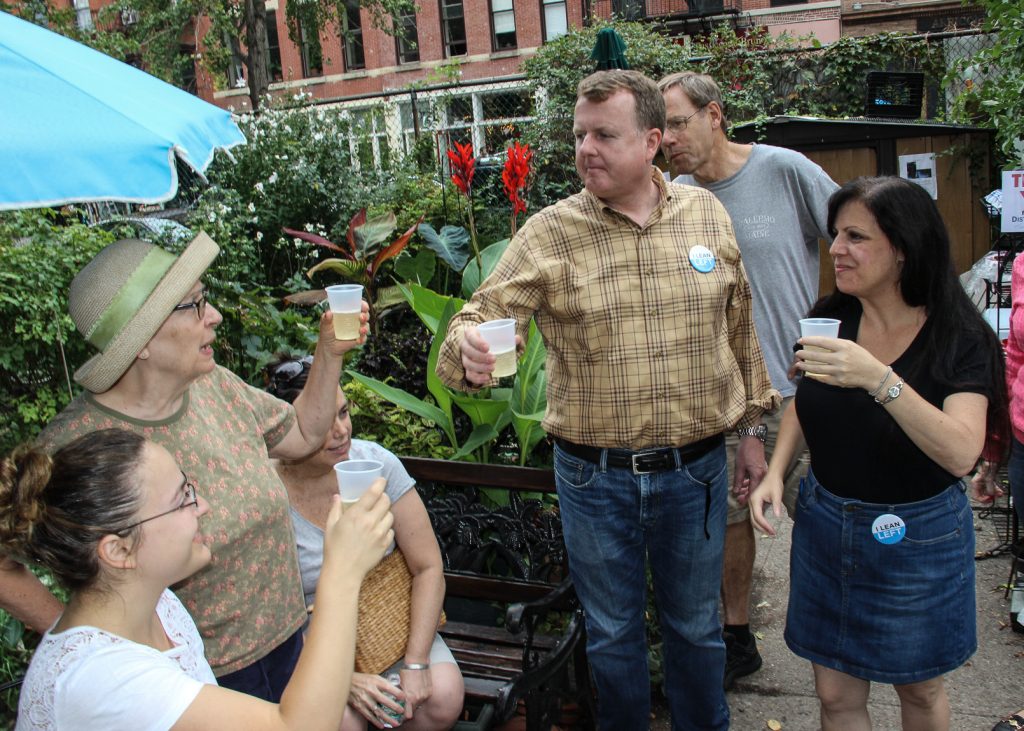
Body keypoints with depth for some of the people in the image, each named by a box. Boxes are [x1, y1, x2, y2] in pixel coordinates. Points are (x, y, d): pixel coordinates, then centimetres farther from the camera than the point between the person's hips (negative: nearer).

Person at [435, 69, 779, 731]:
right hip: (594, 478, -1)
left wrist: (753, 426, 11)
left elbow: (742, 331, 8)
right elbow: (482, 317, -13)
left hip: (696, 470, 2)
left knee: (696, 624, 20)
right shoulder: (549, 233, -7)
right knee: (613, 632, 17)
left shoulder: (709, 215, 0)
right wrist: (469, 351, -37)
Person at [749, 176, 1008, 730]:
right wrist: (775, 472, -3)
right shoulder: (830, 318, -4)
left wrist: (879, 379, -41)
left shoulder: (959, 337, -17)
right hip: (823, 523, 4)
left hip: (917, 535, -3)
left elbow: (961, 453, -30)